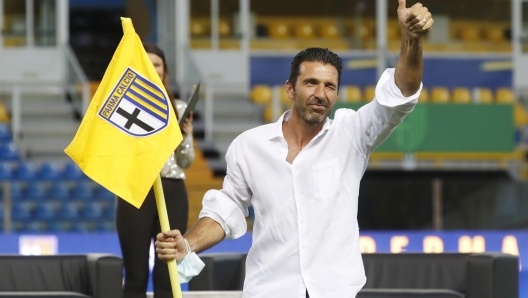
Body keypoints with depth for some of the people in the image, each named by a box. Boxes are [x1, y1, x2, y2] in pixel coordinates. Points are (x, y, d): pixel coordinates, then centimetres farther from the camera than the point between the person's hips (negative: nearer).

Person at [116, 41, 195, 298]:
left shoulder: (179, 108, 10)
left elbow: (186, 162, 12)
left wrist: (184, 137, -7)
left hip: (172, 193, 3)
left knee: (167, 275, 4)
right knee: (136, 276, 0)